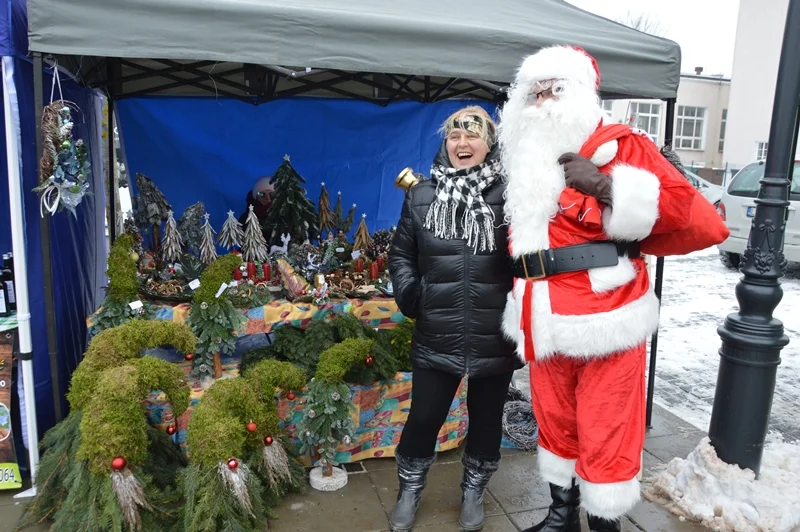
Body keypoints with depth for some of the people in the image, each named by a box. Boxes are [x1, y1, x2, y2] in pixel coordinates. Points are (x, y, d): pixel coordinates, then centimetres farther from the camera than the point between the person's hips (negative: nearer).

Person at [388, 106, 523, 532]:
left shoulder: (509, 195, -6)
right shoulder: (421, 196, 2)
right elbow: (400, 253, 11)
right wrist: (409, 295, 0)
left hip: (494, 339, -1)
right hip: (436, 338, 1)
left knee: (486, 420, 17)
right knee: (423, 418, 13)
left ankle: (473, 491, 42)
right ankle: (410, 489, 39)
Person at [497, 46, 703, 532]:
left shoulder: (620, 145, -4)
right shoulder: (527, 163, 15)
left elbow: (680, 204, -13)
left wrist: (607, 186, -23)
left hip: (604, 323, -6)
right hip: (546, 328, 6)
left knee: (606, 438, 2)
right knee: (555, 425, 19)